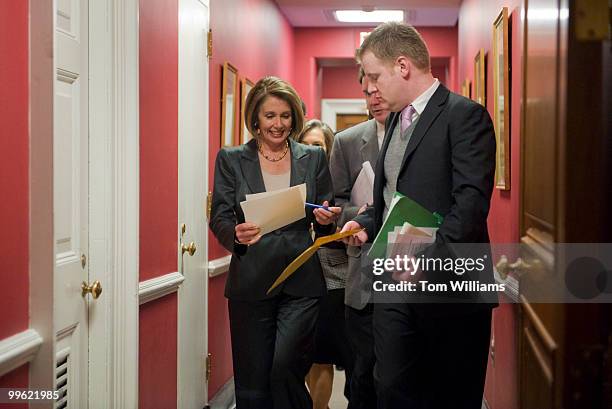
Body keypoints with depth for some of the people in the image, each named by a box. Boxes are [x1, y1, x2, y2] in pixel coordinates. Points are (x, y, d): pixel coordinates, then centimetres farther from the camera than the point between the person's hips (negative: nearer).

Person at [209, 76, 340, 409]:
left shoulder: (313, 158, 9)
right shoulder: (231, 159, 6)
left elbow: (325, 222, 12)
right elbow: (219, 219, 1)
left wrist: (327, 219, -11)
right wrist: (236, 234, -21)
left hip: (301, 282, 0)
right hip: (251, 283, 0)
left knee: (286, 368, -13)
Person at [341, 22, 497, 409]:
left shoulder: (465, 115, -9)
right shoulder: (397, 119, 17)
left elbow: (471, 204, -18)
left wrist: (427, 262, -22)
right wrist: (366, 224, 6)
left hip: (448, 284, -7)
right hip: (395, 279, 7)